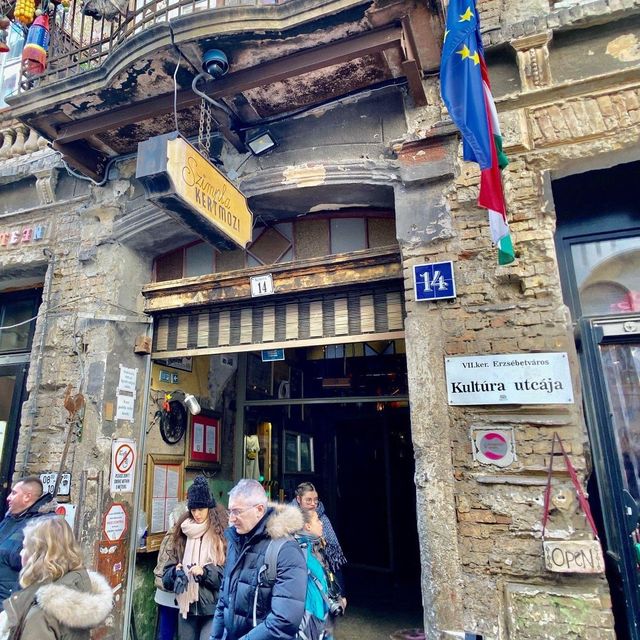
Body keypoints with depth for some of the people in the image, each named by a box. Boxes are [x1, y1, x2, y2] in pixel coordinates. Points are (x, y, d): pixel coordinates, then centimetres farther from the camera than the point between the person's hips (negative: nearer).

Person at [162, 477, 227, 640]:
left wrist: (205, 572, -21)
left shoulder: (223, 535, -7)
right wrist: (176, 572, -13)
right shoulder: (182, 534, 7)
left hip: (212, 608, -4)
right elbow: (166, 575, 8)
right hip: (186, 606, 5)